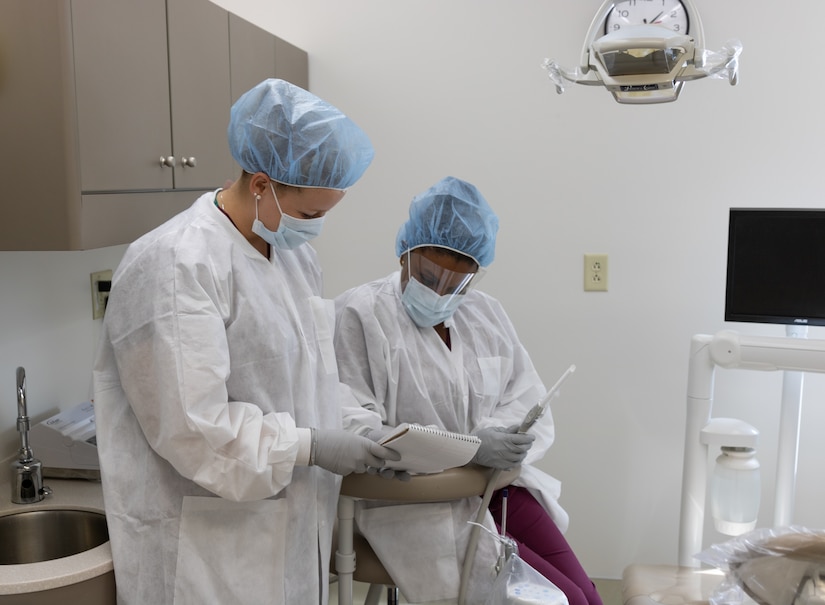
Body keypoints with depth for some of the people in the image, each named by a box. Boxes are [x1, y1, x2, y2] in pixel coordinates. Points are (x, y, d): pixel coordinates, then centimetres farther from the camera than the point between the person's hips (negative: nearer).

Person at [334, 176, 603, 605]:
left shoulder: (486, 314, 11)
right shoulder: (359, 315, -9)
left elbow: (528, 405, 7)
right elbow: (354, 431, -17)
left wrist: (499, 440, -16)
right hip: (412, 501, -5)